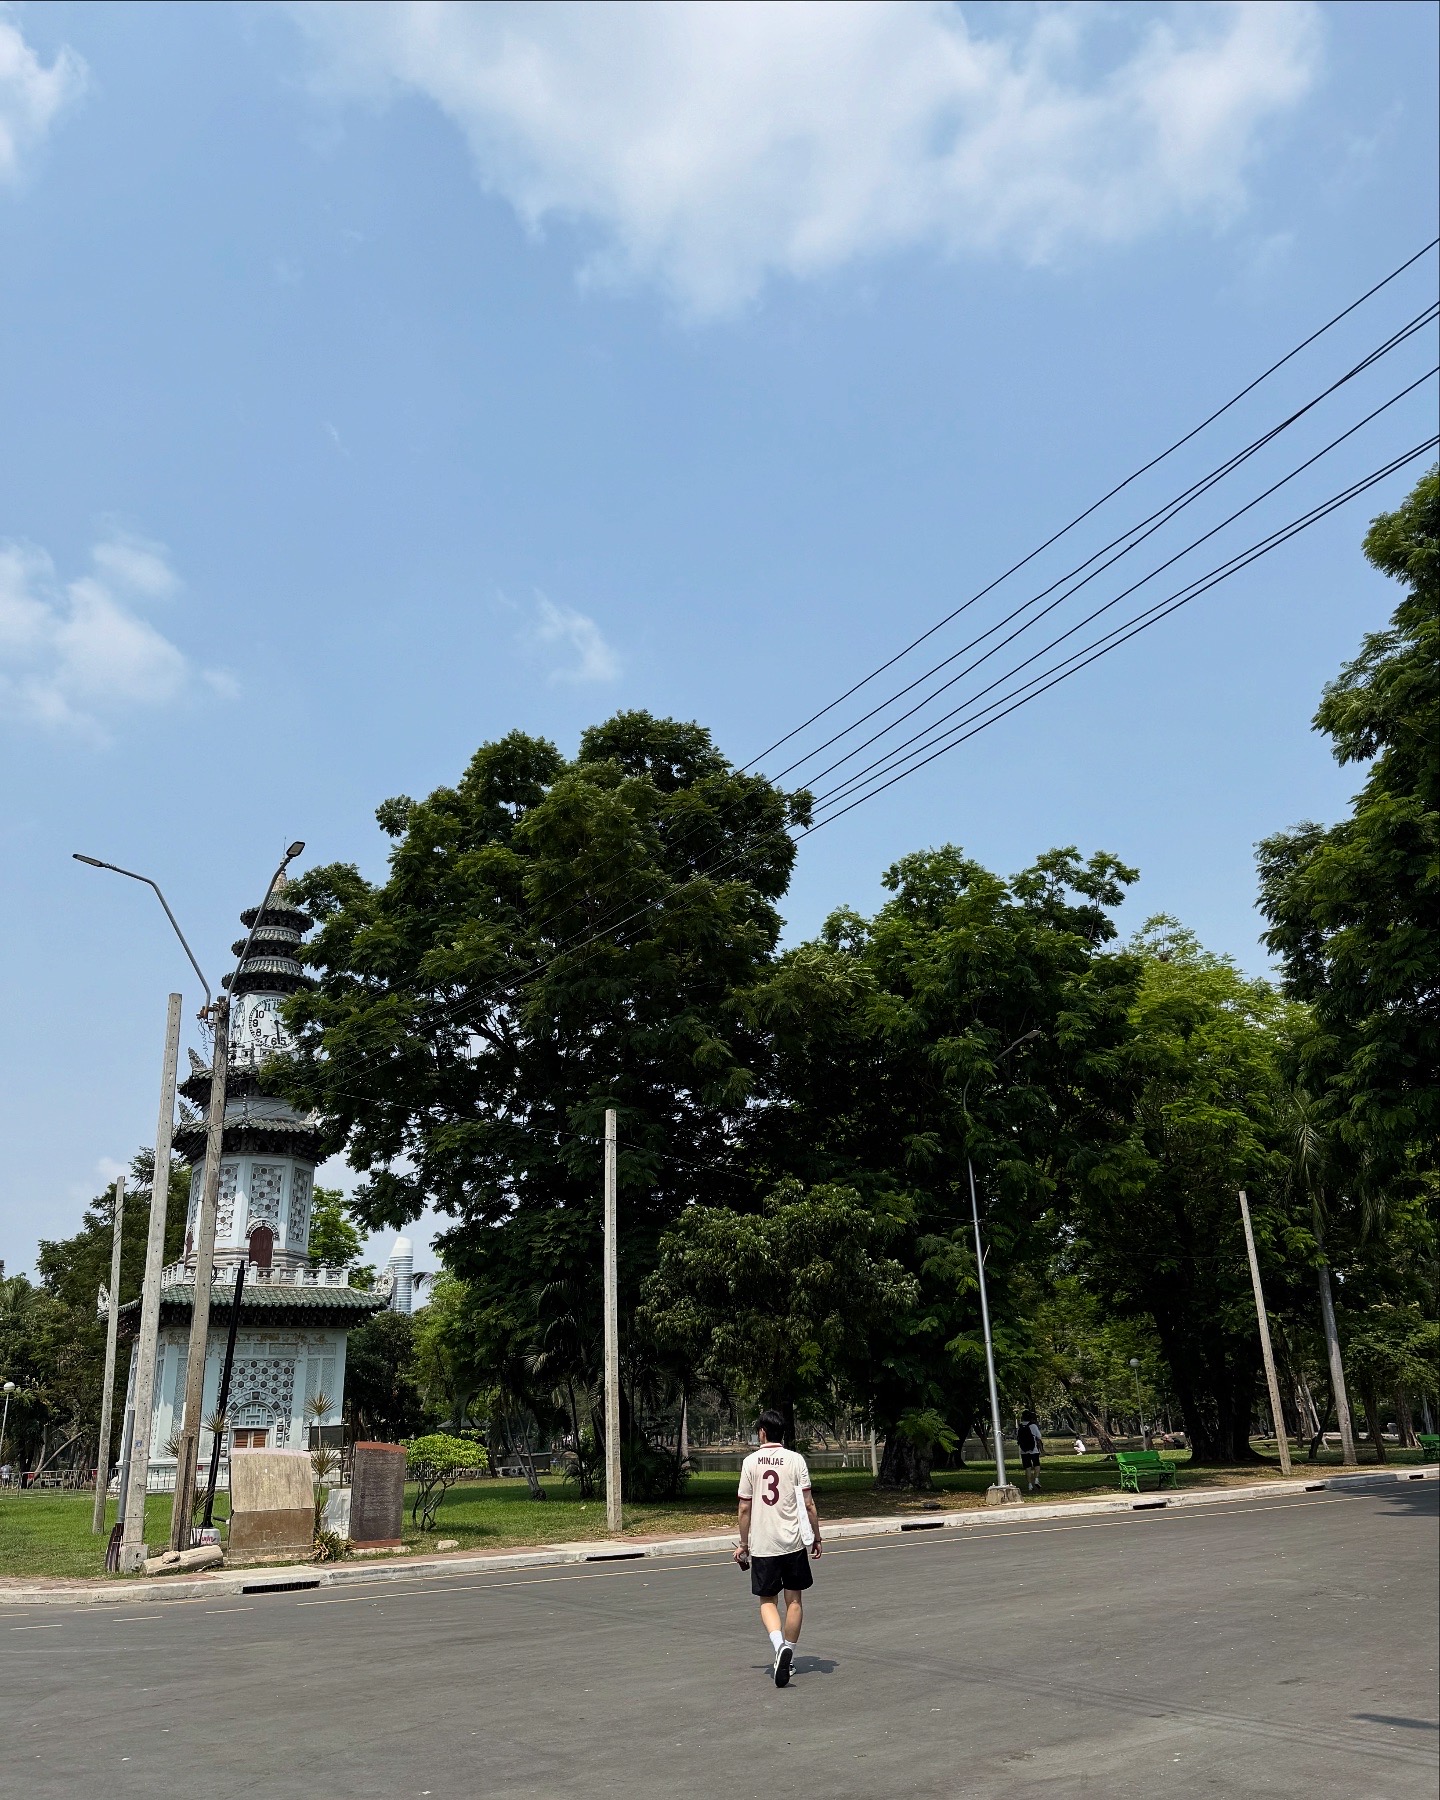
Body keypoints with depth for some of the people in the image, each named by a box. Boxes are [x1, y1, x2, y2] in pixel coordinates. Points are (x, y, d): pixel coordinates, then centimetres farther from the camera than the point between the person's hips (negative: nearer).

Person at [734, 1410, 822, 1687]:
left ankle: (779, 1645, -14)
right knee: (794, 1600, 14)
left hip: (761, 1544, 0)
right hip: (793, 1541, 0)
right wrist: (816, 1537, 7)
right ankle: (787, 1656, 18)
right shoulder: (795, 1459, -3)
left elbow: (745, 1508, 0)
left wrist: (743, 1543, 11)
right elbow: (808, 1504, -5)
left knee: (767, 1601, 10)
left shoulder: (750, 1461, -2)